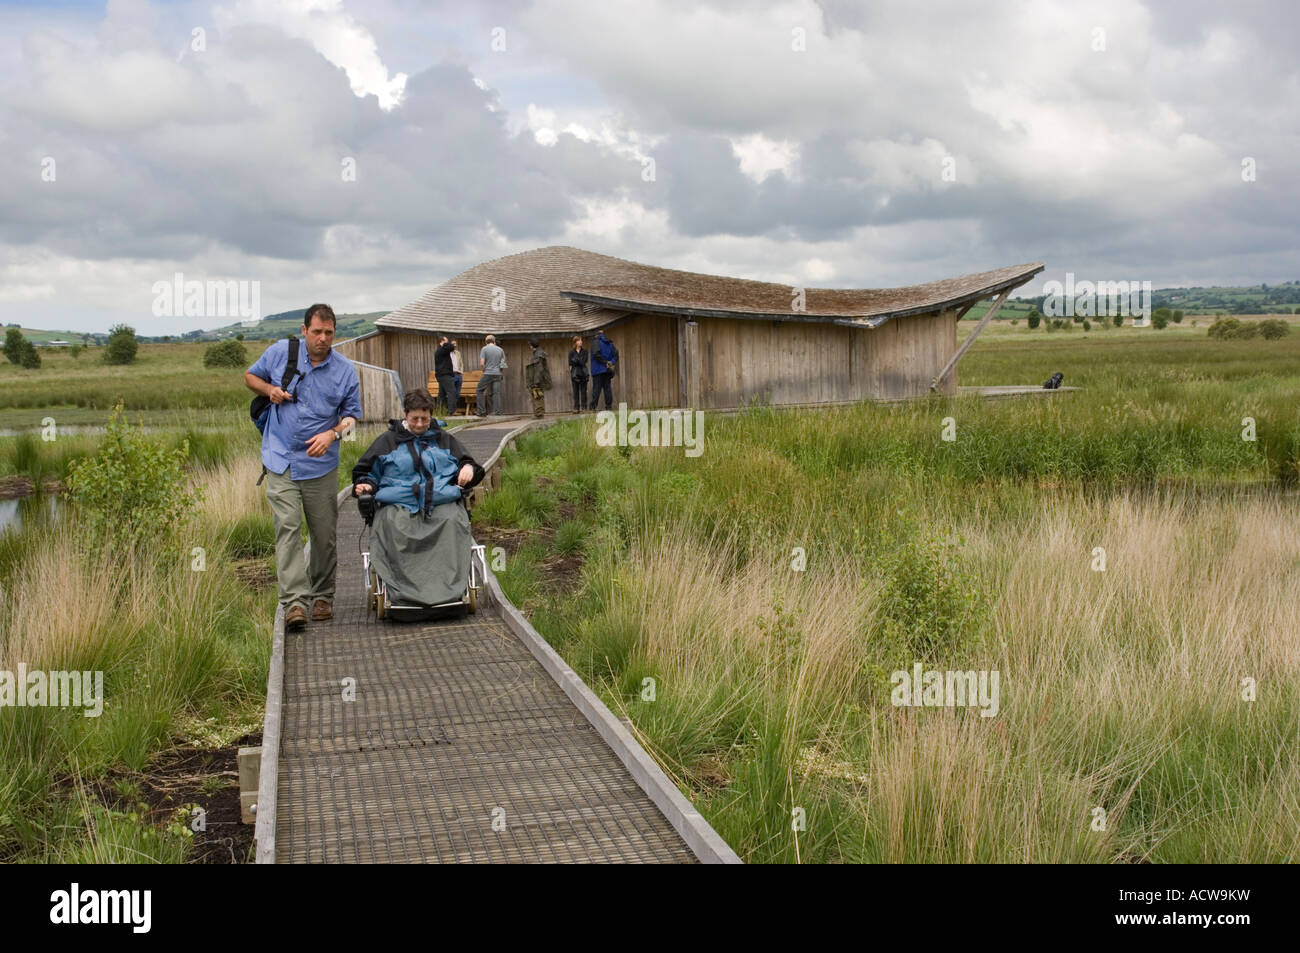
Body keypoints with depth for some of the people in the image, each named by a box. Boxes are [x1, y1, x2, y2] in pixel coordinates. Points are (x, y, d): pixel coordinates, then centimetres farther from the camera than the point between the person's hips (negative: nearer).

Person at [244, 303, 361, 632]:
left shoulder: (345, 370, 2)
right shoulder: (280, 353, 2)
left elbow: (351, 414, 7)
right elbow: (250, 376, 17)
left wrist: (333, 434, -14)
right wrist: (269, 390, -5)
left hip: (320, 464, 1)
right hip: (281, 460, -1)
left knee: (324, 533, 7)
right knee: (287, 528, -12)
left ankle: (322, 596, 23)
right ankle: (294, 602, -17)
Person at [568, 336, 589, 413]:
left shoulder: (584, 351, 9)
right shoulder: (572, 353, 9)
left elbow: (584, 362, 0)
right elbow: (570, 364, 4)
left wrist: (576, 360, -7)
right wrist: (570, 374, -6)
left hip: (583, 373, 0)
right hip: (575, 374, 0)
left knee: (583, 391, -2)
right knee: (576, 391, -1)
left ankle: (583, 407, -1)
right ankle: (576, 408, 0)